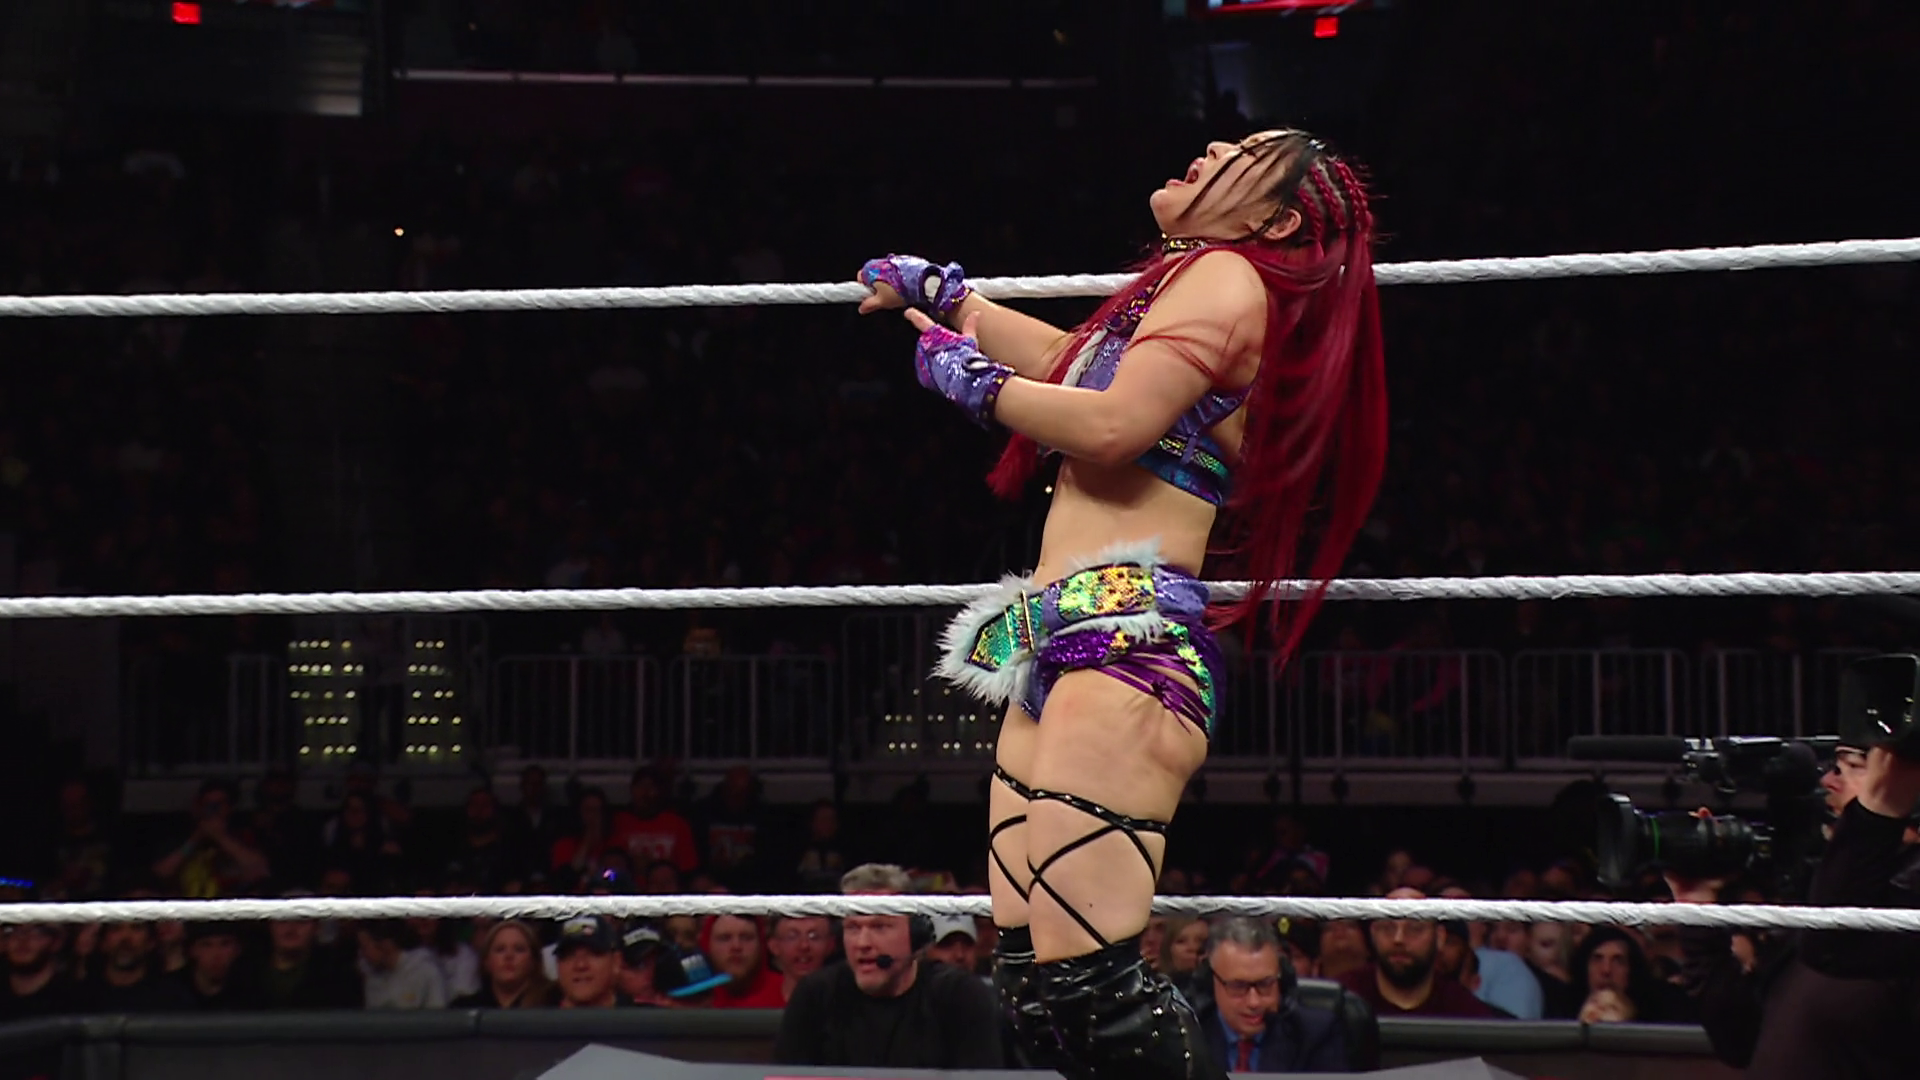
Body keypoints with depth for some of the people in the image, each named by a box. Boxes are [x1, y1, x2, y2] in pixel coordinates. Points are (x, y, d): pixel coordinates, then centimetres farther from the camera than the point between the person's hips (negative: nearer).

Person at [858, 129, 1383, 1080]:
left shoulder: (1230, 275, -1)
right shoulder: (1185, 284, 27)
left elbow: (1113, 423, -14)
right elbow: (1068, 364, 42)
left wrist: (970, 378, 1)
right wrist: (940, 295, 51)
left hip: (1129, 637, -10)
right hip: (1063, 644, 10)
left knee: (1086, 982, -22)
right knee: (1031, 978, 0)